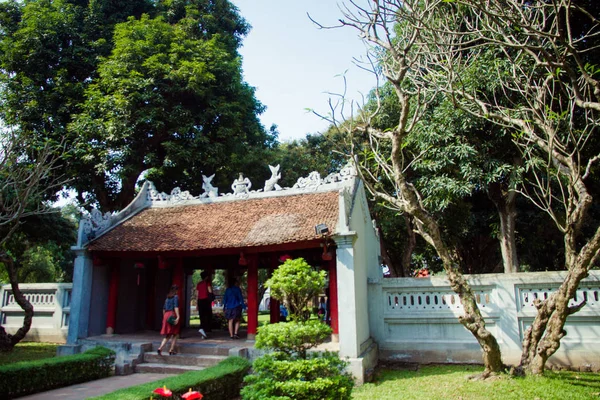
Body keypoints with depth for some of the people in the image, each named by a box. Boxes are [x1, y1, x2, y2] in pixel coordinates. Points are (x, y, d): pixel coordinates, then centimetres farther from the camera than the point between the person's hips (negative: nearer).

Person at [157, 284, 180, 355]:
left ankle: (160, 348, -7)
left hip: (166, 315, 7)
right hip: (173, 315, -7)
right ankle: (172, 350, 6)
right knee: (175, 334, 7)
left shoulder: (167, 298, 18)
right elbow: (176, 307, -16)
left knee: (167, 335, 11)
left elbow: (164, 309, 20)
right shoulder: (176, 297, -4)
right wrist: (178, 316, -22)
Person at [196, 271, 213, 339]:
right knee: (208, 316, -2)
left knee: (202, 317, 8)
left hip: (200, 301, 5)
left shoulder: (198, 284, 14)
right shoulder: (208, 282, -1)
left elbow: (197, 294, 13)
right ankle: (202, 328, -24)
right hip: (206, 300, -5)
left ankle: (204, 334, 8)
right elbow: (210, 291, -10)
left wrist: (197, 304, 15)